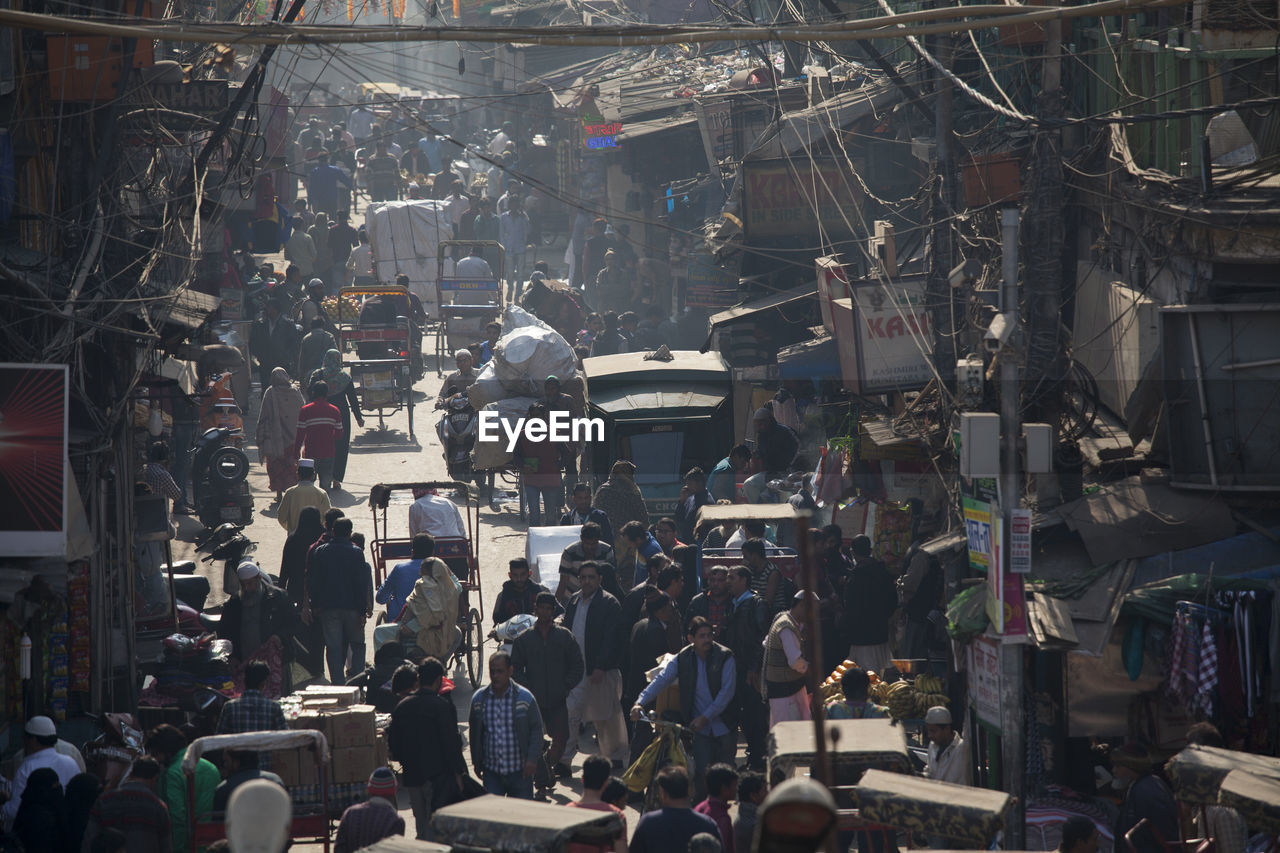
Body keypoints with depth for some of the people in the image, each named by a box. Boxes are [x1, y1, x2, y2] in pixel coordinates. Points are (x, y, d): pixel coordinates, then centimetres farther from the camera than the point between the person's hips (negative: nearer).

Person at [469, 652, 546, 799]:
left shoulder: (524, 697, -5)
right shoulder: (479, 698, 2)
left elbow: (537, 728, 0)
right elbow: (475, 732, 11)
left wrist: (532, 759, -9)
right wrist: (476, 762, 11)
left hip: (520, 771, -2)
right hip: (491, 771, 2)